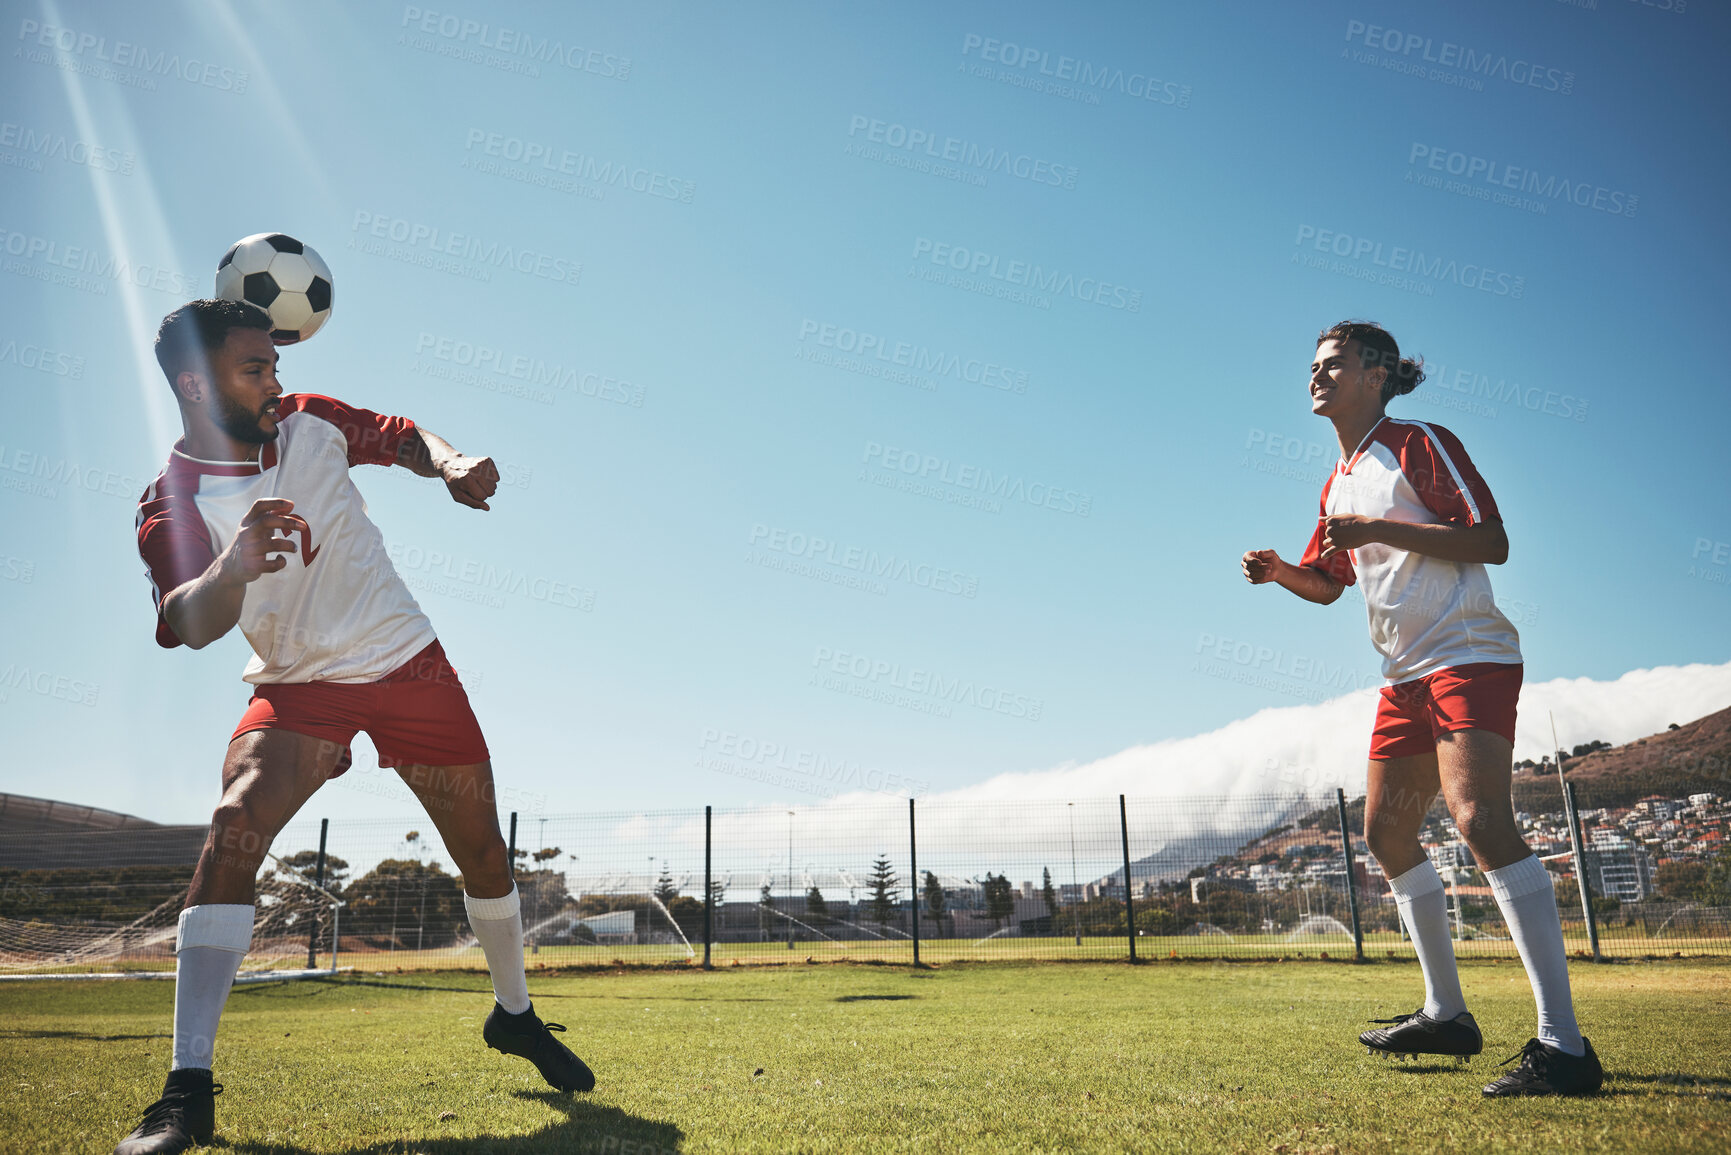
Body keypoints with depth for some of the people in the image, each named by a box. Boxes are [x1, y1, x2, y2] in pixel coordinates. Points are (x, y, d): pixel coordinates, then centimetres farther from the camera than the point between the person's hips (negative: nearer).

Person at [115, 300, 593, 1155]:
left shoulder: (310, 422, -3)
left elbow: (404, 437, 14)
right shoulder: (172, 504, -13)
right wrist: (230, 571, -52)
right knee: (235, 825, -28)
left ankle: (514, 1015, 31)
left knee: (482, 849, 7)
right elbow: (188, 624, -29)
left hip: (408, 661, 3)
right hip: (298, 689, -2)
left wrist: (451, 464, -9)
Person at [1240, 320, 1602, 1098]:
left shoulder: (1420, 444, -6)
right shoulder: (1338, 484, 17)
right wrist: (1279, 570, 5)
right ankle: (1446, 1014, 19)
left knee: (1479, 817, -23)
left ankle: (1563, 1043, -20)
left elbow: (1491, 542, -15)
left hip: (1468, 655, -9)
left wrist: (1380, 529, -22)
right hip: (1406, 675, 9)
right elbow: (1327, 583, 26)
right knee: (1385, 829, 8)